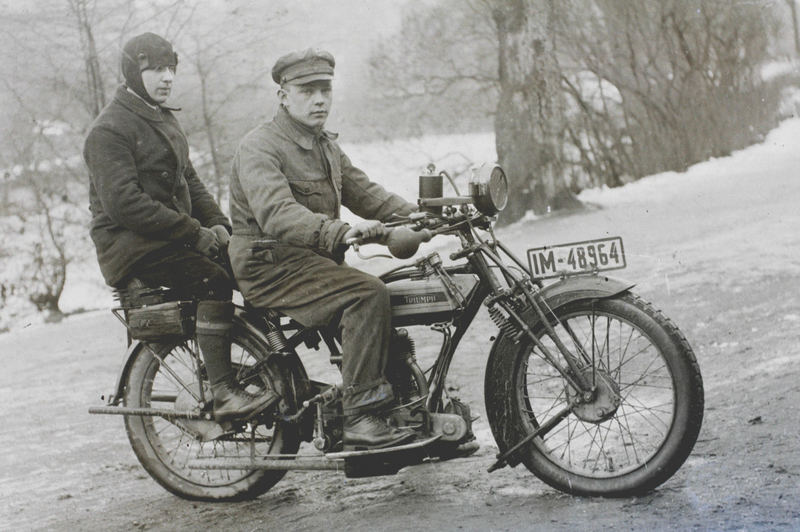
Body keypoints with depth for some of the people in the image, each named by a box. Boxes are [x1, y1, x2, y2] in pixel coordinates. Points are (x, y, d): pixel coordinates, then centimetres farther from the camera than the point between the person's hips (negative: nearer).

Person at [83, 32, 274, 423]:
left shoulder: (163, 120, 20)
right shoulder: (109, 130, -11)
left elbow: (188, 179, 24)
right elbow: (123, 203, -21)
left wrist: (216, 223, 4)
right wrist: (194, 233, -22)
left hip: (173, 234, 9)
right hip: (129, 242, -9)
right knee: (213, 281, -28)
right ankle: (223, 395, -28)